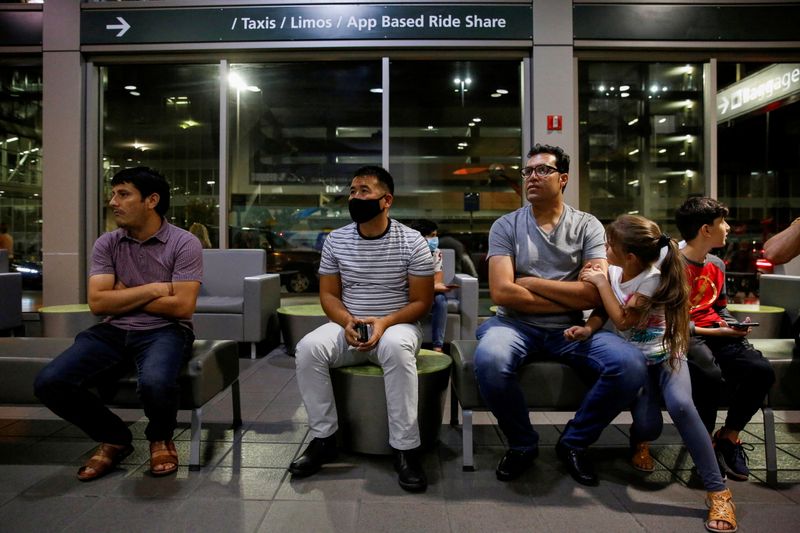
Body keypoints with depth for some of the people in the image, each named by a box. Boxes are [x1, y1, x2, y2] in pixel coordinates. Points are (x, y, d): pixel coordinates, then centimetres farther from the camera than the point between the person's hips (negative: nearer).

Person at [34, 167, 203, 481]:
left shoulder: (184, 243, -7)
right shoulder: (106, 244, 6)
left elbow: (182, 306, -16)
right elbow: (97, 303, -4)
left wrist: (123, 297, -5)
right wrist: (153, 289, -10)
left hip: (164, 332, -4)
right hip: (114, 332, 5)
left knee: (154, 384, -36)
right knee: (50, 383, -16)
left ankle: (160, 438, 3)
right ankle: (115, 438, 10)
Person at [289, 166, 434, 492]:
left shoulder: (412, 242, -6)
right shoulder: (335, 240, 3)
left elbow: (422, 301, -5)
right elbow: (328, 295, 6)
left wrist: (384, 323, -22)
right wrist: (347, 322, -16)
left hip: (397, 326, -3)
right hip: (348, 327, 3)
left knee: (396, 347, -38)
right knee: (308, 348, -25)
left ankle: (405, 449, -25)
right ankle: (324, 438, -9)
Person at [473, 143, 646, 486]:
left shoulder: (587, 226, 7)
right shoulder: (506, 226, 4)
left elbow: (594, 293, -7)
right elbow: (502, 292, -10)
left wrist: (530, 282, -7)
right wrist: (570, 300, -7)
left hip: (571, 330, 2)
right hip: (517, 324, -1)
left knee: (631, 366, -24)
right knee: (489, 360, -34)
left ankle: (574, 443, 3)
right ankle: (522, 444, -2)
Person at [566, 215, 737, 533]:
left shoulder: (653, 279, -21)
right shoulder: (613, 271, -6)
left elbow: (623, 321, -22)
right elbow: (603, 310, 4)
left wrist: (601, 283, -18)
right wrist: (588, 329, -16)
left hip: (665, 354, -3)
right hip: (634, 358, 3)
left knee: (680, 405, -33)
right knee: (648, 424, -19)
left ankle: (718, 492, -18)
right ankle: (639, 440, 23)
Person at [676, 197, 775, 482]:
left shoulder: (716, 265, 17)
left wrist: (732, 326, 6)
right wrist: (713, 331, -16)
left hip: (716, 335, 7)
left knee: (762, 371, -18)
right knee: (710, 374, -35)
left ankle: (728, 437, 3)